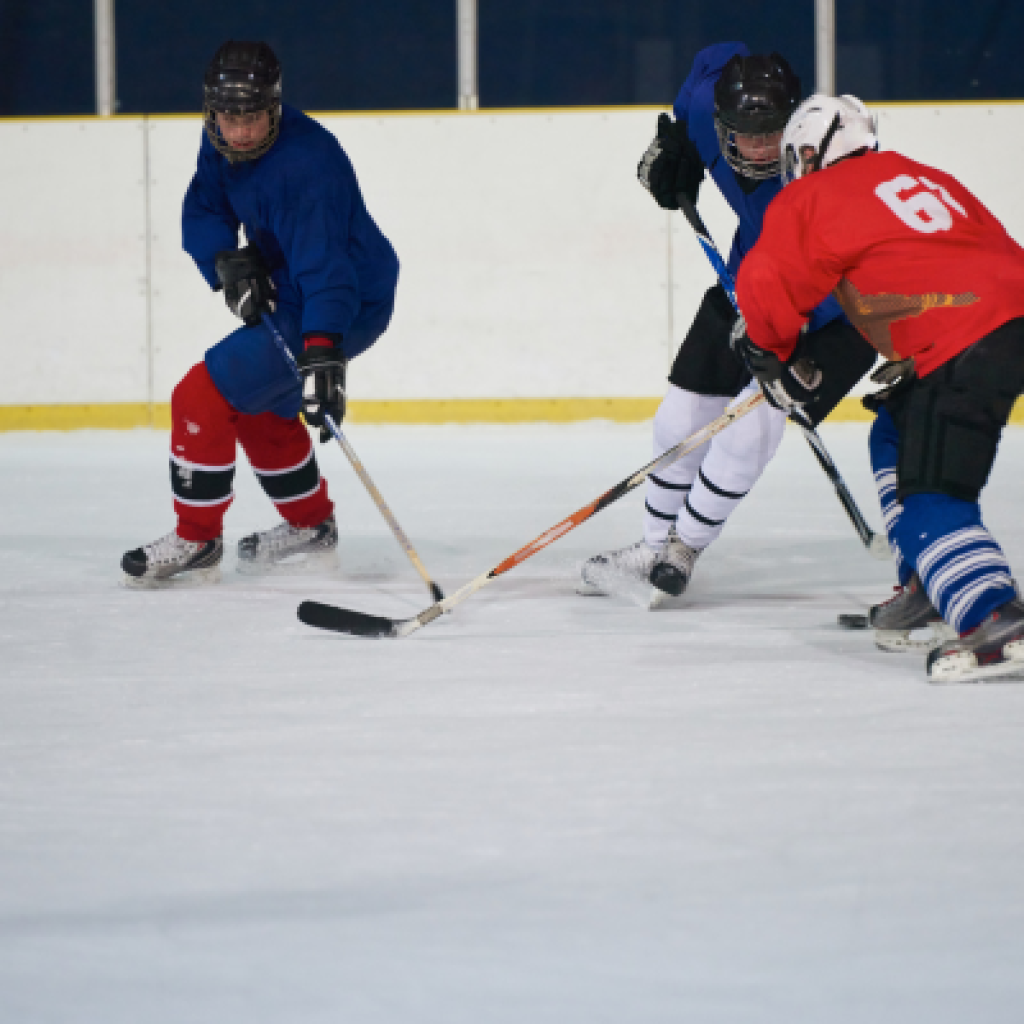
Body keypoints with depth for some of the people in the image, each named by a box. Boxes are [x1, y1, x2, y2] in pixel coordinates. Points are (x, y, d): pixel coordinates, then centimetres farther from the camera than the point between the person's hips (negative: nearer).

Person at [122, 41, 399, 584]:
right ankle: (310, 523, 43)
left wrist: (323, 351, -51)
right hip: (284, 294, 10)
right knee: (260, 404, 26)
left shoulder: (307, 164, -31)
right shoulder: (223, 143, -4)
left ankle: (196, 540, 0)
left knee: (203, 396, -13)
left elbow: (324, 264, -40)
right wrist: (227, 261, -19)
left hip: (347, 304, -10)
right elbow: (202, 213, 3)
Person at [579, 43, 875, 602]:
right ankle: (654, 547, 28)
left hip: (831, 309, -7)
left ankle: (683, 548, 4)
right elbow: (719, 58, 4)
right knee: (681, 417, 7)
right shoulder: (711, 100, -21)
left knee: (752, 426, -18)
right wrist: (674, 143, 9)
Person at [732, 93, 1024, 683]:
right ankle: (930, 586, 27)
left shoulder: (810, 199, 8)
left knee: (932, 496, -13)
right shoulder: (926, 177, 29)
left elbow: (767, 283, 1)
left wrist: (771, 355, 21)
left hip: (967, 343, -9)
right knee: (897, 441, 27)